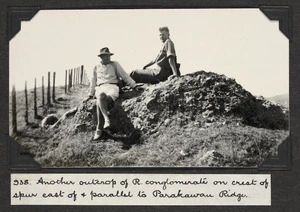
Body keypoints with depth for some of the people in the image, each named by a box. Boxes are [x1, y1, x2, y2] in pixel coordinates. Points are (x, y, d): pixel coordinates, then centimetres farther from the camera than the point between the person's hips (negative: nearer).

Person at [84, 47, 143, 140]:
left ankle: (99, 129, -36)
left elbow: (124, 76, 12)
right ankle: (106, 119, -47)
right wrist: (90, 95, 26)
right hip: (100, 88, 2)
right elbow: (93, 82, 29)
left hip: (112, 88, -2)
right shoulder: (96, 68, 22)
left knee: (99, 102, -34)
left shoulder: (115, 64, 15)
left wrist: (134, 85, 1)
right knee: (101, 96, -38)